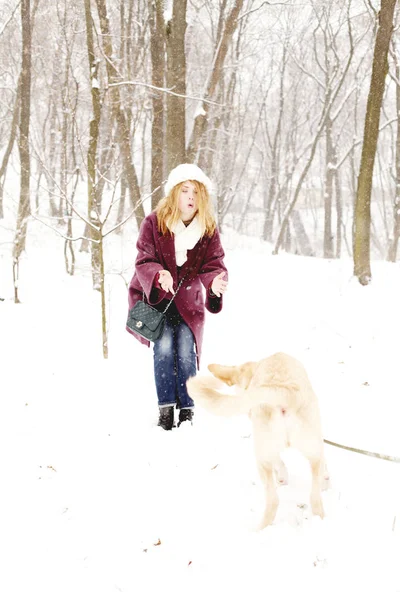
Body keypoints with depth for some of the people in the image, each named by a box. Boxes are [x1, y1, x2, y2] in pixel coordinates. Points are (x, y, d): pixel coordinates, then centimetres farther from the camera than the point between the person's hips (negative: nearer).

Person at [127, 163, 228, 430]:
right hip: (156, 297, -2)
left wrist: (215, 282, -37)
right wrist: (159, 277, -41)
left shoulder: (209, 229, -8)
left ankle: (187, 409, 0)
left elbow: (213, 265, -13)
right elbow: (144, 261, -18)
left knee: (186, 351, -11)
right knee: (164, 346, -19)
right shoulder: (154, 223, -15)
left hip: (188, 300, 2)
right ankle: (166, 407, -8)